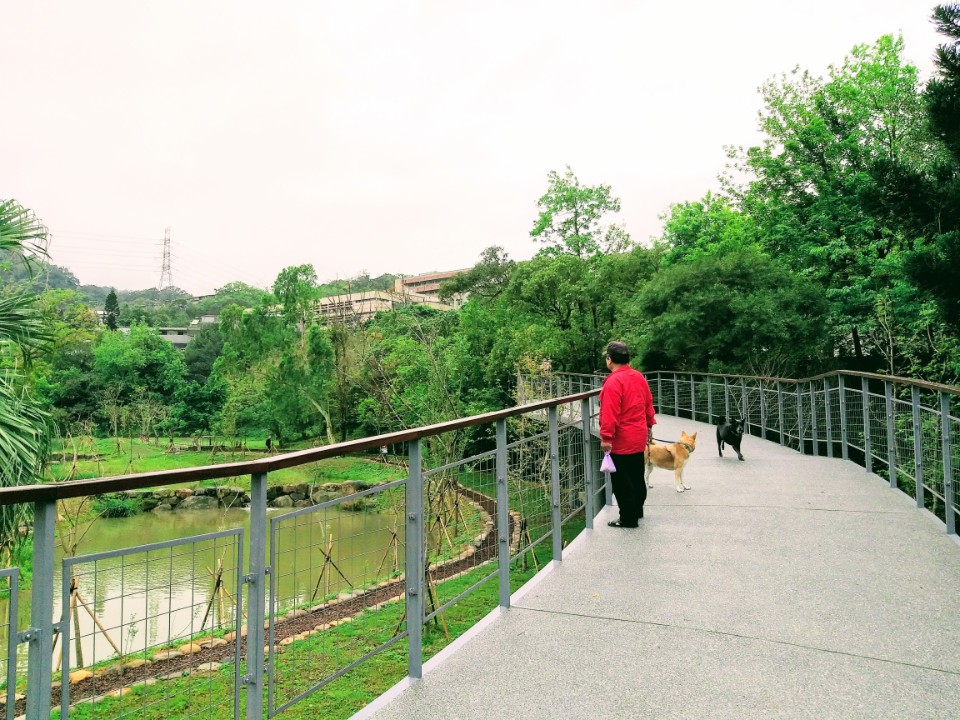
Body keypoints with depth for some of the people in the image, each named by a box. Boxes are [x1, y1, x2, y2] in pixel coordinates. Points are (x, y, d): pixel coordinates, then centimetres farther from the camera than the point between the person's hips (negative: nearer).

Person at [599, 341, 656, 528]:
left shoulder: (613, 381, -20)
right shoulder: (639, 377, 6)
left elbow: (609, 413, -25)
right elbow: (648, 403, 15)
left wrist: (606, 437, -22)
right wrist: (649, 424, 26)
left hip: (621, 441, -9)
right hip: (639, 437, 9)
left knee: (621, 480, 2)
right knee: (637, 476, 21)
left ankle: (628, 518, 8)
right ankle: (637, 510, 35)